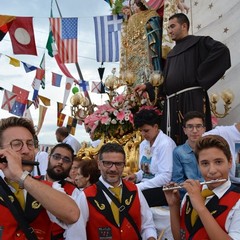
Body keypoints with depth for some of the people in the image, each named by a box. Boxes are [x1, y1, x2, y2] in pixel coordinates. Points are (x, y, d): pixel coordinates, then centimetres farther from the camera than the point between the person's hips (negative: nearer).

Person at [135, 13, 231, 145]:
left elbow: (222, 49, -14)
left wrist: (200, 74, -14)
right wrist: (147, 86, 12)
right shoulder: (172, 53, 26)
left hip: (191, 98, -7)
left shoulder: (198, 42, 4)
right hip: (172, 102, 7)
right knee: (173, 142, 4)